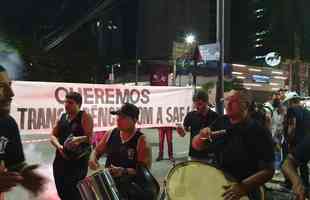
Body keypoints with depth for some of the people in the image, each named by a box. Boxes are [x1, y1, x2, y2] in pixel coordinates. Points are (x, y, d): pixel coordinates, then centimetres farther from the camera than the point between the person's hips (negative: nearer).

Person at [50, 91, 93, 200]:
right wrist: (59, 146, -9)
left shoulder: (84, 117, -6)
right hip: (61, 160, 7)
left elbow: (89, 137, -14)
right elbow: (53, 135, 10)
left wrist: (77, 140, -32)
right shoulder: (62, 117, 12)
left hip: (78, 160, -6)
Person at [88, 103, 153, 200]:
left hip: (132, 188, -4)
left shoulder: (141, 140, -15)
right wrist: (93, 159, -6)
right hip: (109, 183, 5)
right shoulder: (111, 134, 1)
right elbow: (97, 151, 15)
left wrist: (124, 172, -29)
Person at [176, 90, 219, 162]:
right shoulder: (191, 115, -2)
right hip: (194, 155, 1)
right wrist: (181, 130, -20)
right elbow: (183, 133, 1)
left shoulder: (214, 116, -5)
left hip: (209, 155, -1)